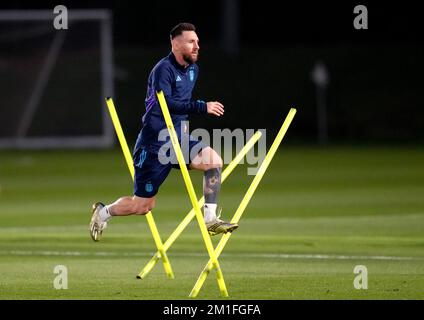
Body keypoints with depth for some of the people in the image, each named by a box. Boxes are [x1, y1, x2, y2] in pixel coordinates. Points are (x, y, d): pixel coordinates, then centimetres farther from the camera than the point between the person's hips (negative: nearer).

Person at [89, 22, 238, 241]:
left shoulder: (193, 69, 10)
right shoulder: (163, 69, -15)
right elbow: (166, 104, -30)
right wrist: (203, 107, -33)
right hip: (154, 144, -7)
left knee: (214, 160, -19)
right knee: (143, 205, 0)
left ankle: (210, 219, -15)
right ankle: (103, 212, 28)